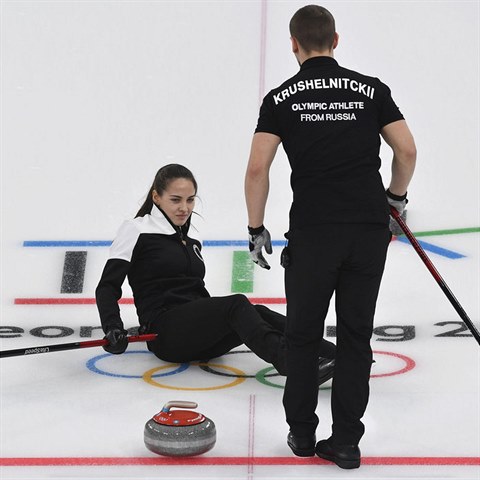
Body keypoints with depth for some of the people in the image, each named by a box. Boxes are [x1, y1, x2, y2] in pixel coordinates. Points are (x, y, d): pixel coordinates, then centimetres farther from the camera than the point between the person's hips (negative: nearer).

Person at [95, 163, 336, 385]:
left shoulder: (191, 242, 23)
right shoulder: (136, 230, 3)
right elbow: (107, 287, -3)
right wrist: (113, 328, -19)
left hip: (198, 336, 6)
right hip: (165, 331, -6)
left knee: (258, 313, -22)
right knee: (237, 304, -30)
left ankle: (335, 355, -39)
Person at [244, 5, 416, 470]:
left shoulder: (281, 97, 3)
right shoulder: (370, 89, 8)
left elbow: (257, 169, -4)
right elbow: (406, 151, 4)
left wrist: (256, 229, 6)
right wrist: (396, 197, 21)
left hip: (313, 231, -2)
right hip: (370, 229, 2)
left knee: (303, 336, 14)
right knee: (355, 337, 10)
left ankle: (301, 432, 23)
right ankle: (345, 442, 11)